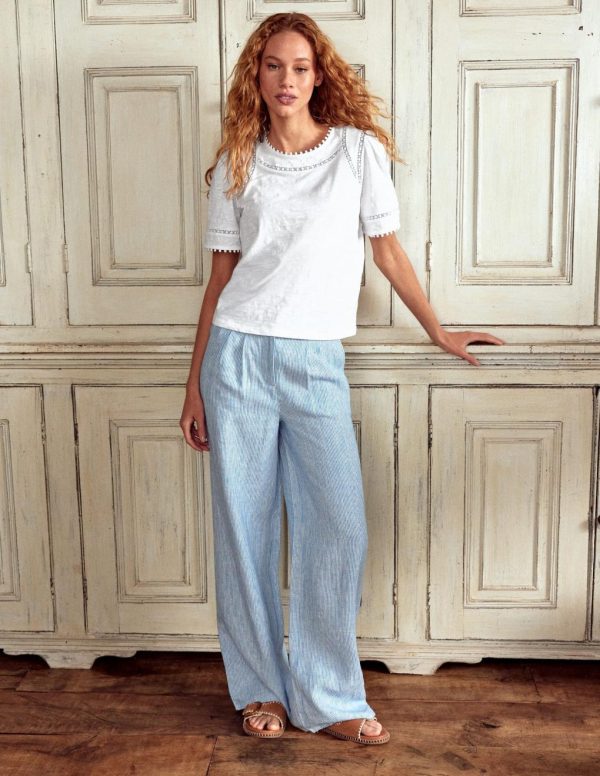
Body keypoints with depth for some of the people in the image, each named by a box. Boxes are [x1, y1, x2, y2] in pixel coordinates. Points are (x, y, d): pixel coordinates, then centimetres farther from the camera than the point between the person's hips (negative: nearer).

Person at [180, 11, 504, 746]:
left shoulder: (359, 150, 5)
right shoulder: (235, 165, 9)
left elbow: (387, 251, 12)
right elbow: (222, 274, 9)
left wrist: (438, 331, 16)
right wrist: (195, 385, 7)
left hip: (317, 362, -1)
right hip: (239, 354, 1)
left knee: (338, 527, -3)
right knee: (243, 527, 5)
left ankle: (327, 698, 16)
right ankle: (260, 687, 23)